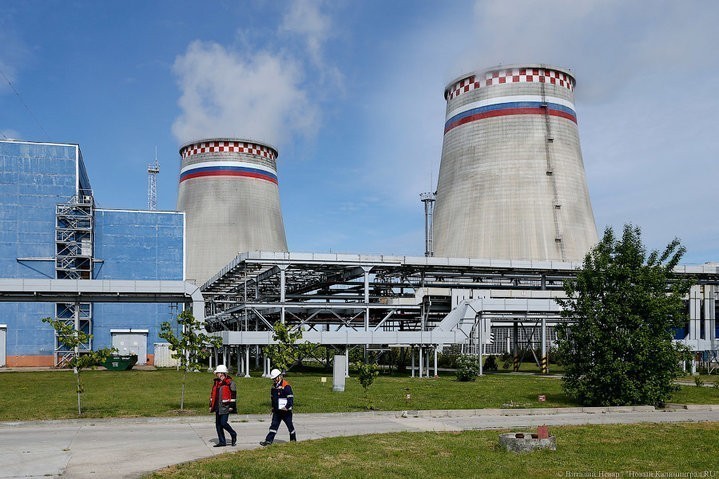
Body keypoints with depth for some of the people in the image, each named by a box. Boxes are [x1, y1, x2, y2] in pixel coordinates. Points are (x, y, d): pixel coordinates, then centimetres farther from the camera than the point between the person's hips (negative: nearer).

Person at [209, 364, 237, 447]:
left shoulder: (229, 382, -9)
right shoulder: (216, 382, 14)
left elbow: (233, 394, -11)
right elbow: (213, 394, 20)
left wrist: (231, 406, -14)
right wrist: (211, 405, 17)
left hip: (225, 406, -8)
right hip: (218, 406, 8)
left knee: (223, 423, -12)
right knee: (218, 424, 7)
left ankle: (233, 435, 13)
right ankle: (222, 442, 14)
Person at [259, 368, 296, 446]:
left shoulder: (286, 386, -16)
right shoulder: (273, 386, 10)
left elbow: (291, 398, -18)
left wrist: (287, 407, -23)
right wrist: (273, 407, 20)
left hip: (285, 411, -7)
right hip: (277, 411, 7)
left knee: (290, 426, 6)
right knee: (274, 425, 1)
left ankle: (293, 440, 20)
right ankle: (268, 441, -2)